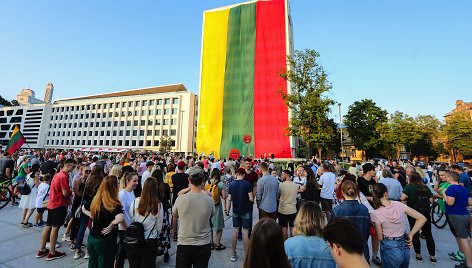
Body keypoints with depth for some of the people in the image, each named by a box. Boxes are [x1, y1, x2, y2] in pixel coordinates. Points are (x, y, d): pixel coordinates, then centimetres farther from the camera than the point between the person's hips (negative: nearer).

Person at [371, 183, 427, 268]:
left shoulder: (376, 214, -21)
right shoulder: (399, 204, -11)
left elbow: (380, 238, -12)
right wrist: (411, 234, 0)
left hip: (390, 249, -4)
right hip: (405, 246, 5)